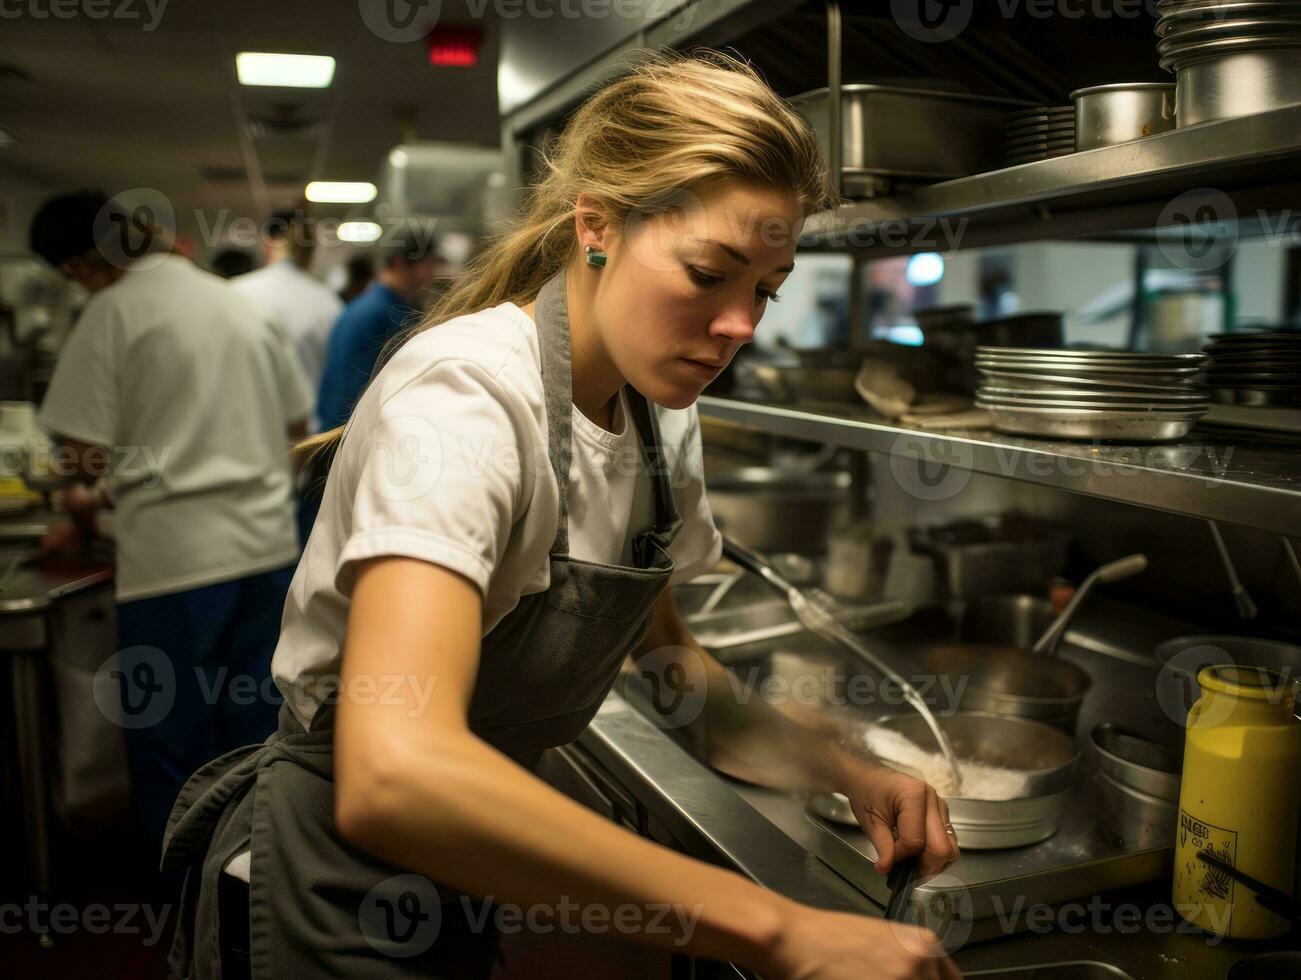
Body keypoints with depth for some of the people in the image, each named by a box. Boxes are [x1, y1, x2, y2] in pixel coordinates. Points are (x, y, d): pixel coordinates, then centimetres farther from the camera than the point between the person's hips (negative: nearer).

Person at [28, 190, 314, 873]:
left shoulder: (113, 312, -5)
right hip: (267, 542, 6)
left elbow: (84, 452, -7)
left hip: (174, 559, -6)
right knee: (252, 722, 16)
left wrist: (83, 516, 11)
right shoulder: (236, 303, 13)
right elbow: (296, 425, 17)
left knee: (170, 742, 9)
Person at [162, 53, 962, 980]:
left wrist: (850, 771, -6)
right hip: (337, 895, -7)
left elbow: (662, 646, 8)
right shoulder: (463, 397, -29)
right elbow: (394, 771, -42)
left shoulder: (660, 418, -5)